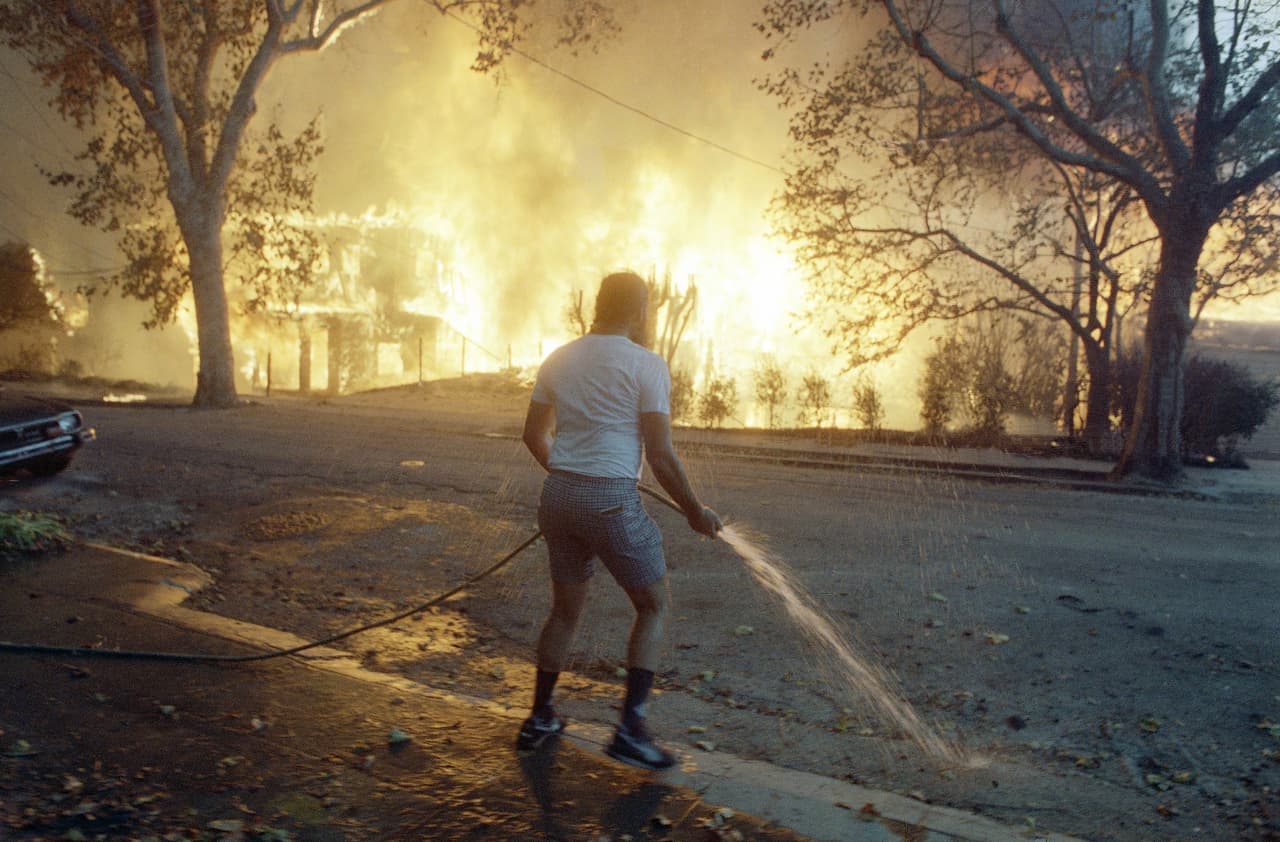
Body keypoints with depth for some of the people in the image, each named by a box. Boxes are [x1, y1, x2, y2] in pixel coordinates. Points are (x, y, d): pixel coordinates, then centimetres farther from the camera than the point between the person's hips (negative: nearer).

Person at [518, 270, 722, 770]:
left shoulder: (558, 359, 8)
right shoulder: (646, 365, -8)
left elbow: (534, 435, 16)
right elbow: (661, 456, -11)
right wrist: (696, 513, 1)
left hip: (558, 496, 6)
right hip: (612, 500, -6)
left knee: (566, 609, 21)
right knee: (654, 607, 11)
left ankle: (540, 718, 29)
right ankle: (631, 726, 5)